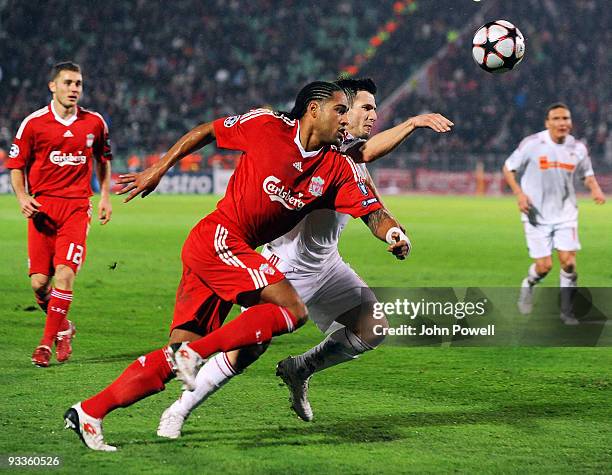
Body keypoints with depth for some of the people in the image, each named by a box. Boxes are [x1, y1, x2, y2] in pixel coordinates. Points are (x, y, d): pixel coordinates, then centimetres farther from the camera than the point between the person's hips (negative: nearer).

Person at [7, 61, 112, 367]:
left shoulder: (94, 122, 6)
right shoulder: (33, 123, -1)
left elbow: (104, 159, 23)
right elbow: (16, 166, 6)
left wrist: (105, 196, 15)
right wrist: (23, 197, -11)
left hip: (77, 207, 0)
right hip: (42, 207, 0)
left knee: (64, 275, -16)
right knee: (39, 282, -4)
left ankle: (47, 342, -4)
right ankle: (63, 328, 25)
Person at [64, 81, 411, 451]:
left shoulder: (339, 169, 8)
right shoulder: (267, 125, -5)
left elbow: (373, 212, 3)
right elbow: (205, 132, 7)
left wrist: (395, 235, -19)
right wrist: (158, 170, 9)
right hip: (217, 239, -7)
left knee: (176, 359, 2)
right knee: (293, 311, -19)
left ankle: (89, 412, 5)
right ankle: (195, 351, -17)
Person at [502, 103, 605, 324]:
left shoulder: (578, 148, -1)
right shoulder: (532, 144, -11)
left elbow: (587, 173, 16)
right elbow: (508, 168, -2)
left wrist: (595, 189, -6)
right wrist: (519, 193, -16)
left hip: (565, 214, 3)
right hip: (537, 215, -3)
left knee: (568, 262, -7)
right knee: (544, 266, -6)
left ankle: (566, 310, 10)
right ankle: (528, 285, 29)